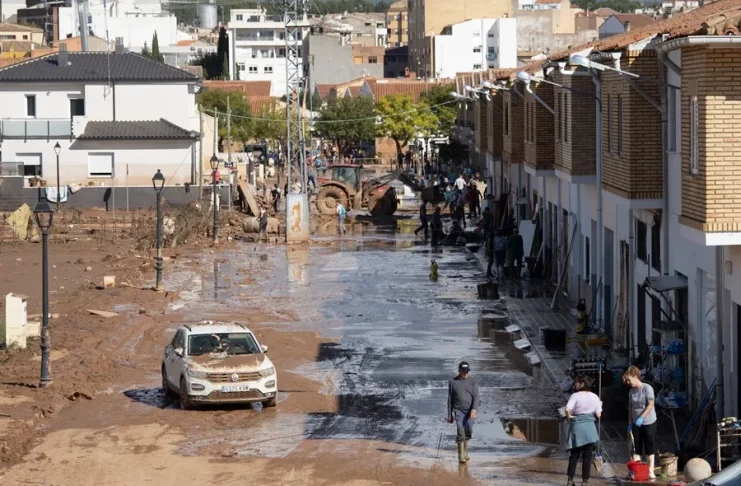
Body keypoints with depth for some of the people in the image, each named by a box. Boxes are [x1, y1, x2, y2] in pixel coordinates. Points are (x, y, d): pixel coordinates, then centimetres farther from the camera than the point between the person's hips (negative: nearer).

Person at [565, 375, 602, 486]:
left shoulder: (575, 396, -7)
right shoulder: (595, 397, 2)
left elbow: (567, 409, -22)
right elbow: (598, 415, 0)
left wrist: (569, 416, -2)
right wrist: (600, 405, 18)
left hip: (576, 427, -1)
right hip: (589, 428, 1)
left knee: (574, 455, 9)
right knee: (587, 456, 5)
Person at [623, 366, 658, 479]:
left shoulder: (647, 388, -11)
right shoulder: (631, 392, 8)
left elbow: (651, 405, -17)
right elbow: (630, 408, 13)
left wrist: (641, 417, -24)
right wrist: (630, 423, 9)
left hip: (649, 423, -5)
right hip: (636, 423, 5)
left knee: (649, 447, 1)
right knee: (637, 448, 3)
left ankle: (651, 471, 6)